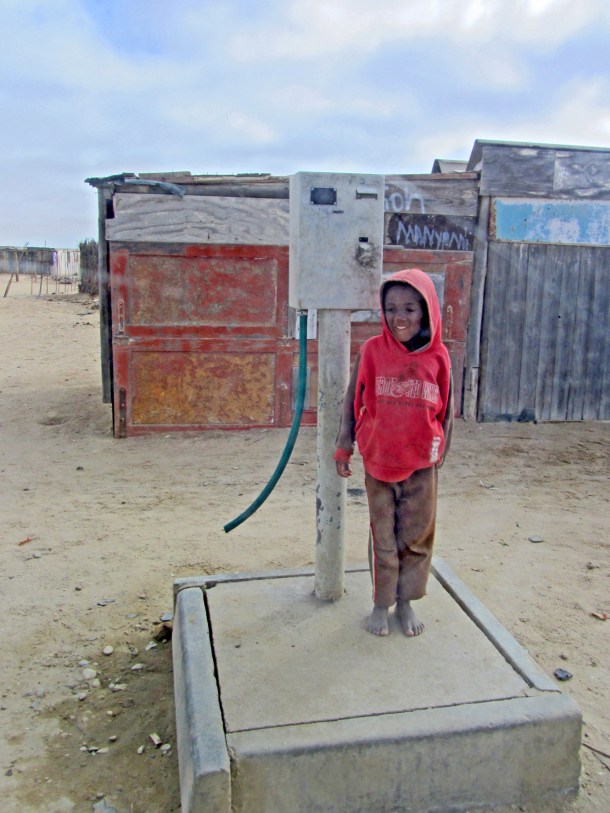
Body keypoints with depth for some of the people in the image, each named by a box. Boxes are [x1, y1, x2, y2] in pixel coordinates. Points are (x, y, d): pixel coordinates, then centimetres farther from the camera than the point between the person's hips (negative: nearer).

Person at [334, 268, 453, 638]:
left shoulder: (438, 357, -5)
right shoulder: (372, 350, -7)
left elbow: (447, 410, 4)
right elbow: (352, 400, 0)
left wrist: (440, 453, 7)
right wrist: (344, 448, 1)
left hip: (421, 464, 1)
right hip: (378, 461, -1)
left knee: (417, 536, 11)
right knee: (383, 536, 10)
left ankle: (406, 601, 30)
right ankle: (382, 603, 27)